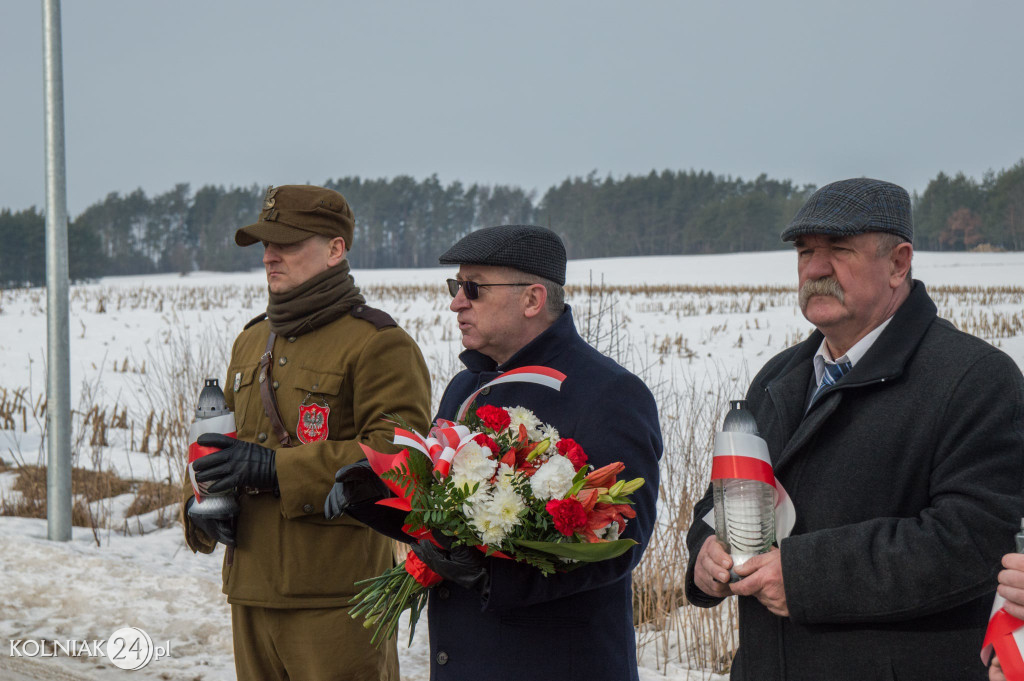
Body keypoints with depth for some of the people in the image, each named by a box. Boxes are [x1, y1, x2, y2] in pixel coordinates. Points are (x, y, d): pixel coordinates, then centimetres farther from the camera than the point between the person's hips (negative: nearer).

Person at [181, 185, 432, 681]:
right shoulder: (251, 342, 19)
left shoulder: (379, 344, -8)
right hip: (251, 591, 8)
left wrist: (276, 468, -21)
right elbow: (220, 446, 27)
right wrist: (202, 502, 5)